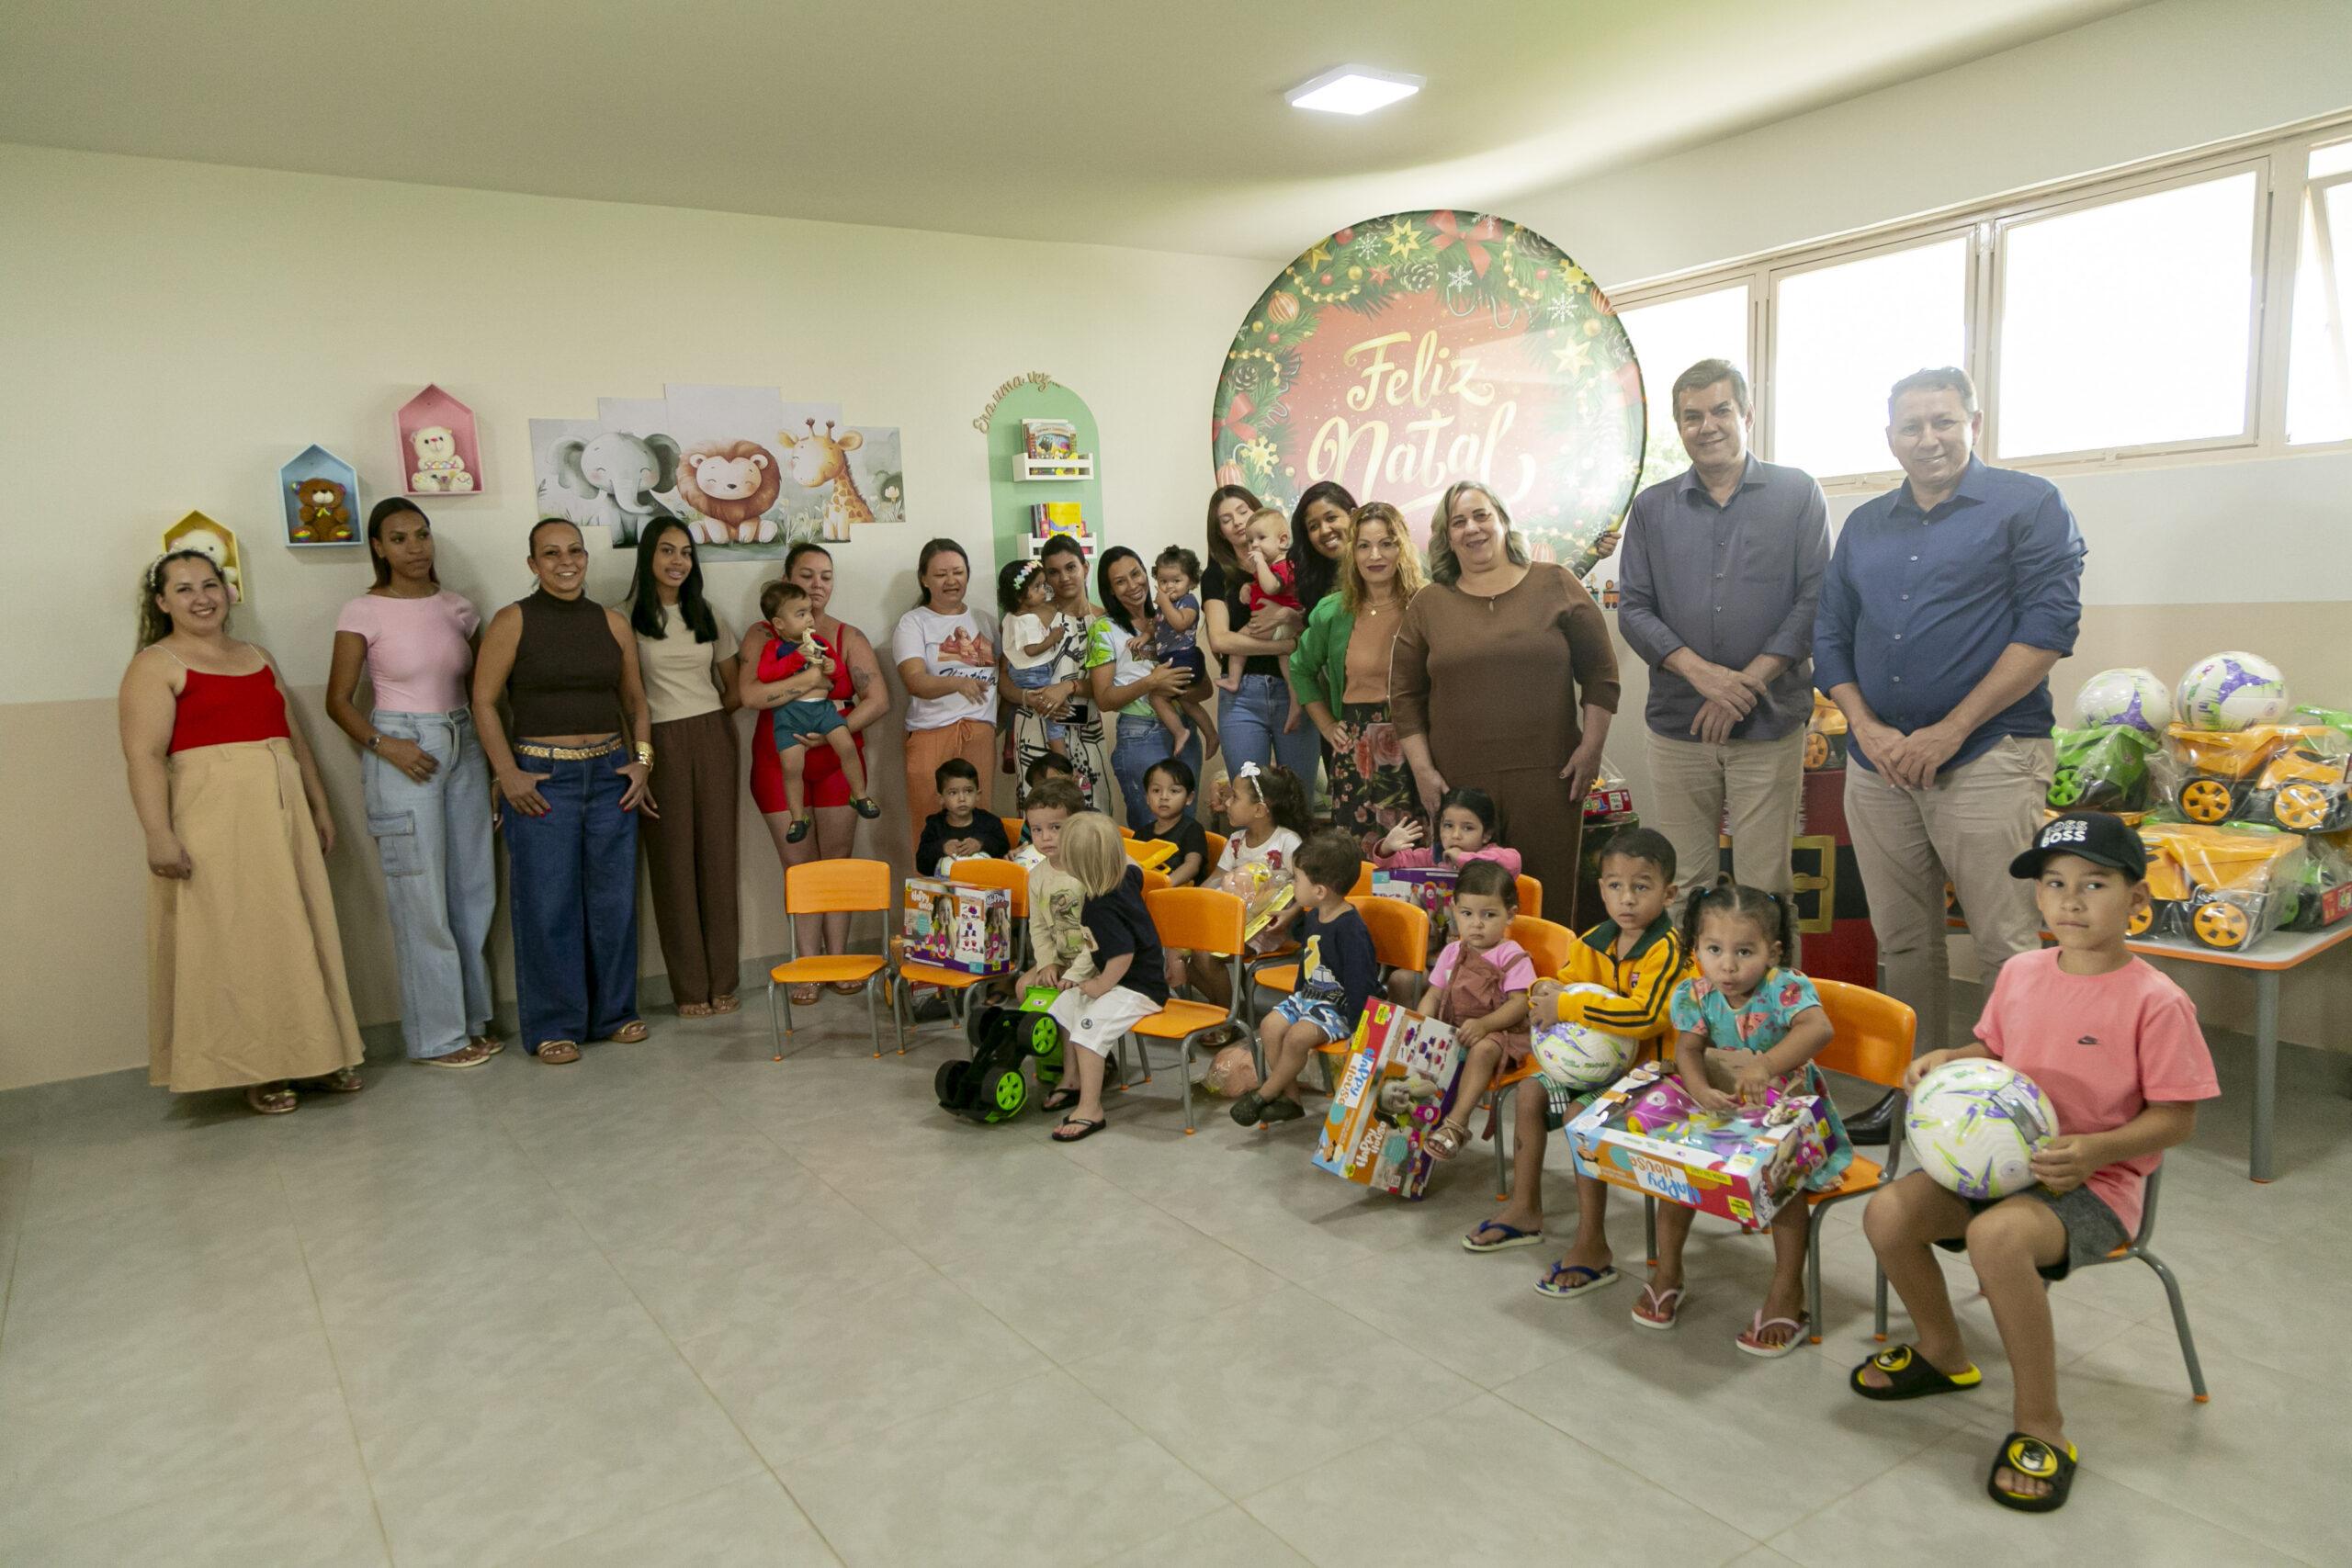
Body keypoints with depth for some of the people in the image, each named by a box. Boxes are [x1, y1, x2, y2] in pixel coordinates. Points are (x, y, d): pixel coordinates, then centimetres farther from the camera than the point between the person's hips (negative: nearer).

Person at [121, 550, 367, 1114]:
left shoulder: (258, 657, 17)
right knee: (235, 940, -1)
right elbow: (144, 757, -12)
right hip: (213, 818, -6)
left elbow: (294, 736, 21)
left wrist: (320, 807, 18)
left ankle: (311, 1055, 18)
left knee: (300, 935, 8)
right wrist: (159, 835, -20)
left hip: (282, 812, 6)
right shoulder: (156, 665, -3)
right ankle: (256, 1070, 9)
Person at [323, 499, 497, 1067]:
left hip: (464, 748, 5)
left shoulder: (457, 607, 8)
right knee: (421, 897, -1)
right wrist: (382, 745, -17)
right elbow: (339, 701, -2)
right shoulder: (363, 612, -4)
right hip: (404, 752, -5)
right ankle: (435, 1035, 9)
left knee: (473, 890, 9)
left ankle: (471, 1018, 21)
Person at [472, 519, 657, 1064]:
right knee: (548, 905, 0)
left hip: (610, 772, 4)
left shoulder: (613, 623, 9)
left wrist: (642, 759, 4)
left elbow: (635, 700, 16)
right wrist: (509, 775, -11)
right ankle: (553, 1026, 13)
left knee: (613, 899, 8)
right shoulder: (513, 621, -2)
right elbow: (484, 702, -4)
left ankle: (613, 1012, 23)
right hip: (541, 777, -3)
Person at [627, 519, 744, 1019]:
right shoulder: (629, 619, 0)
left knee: (717, 857, 3)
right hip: (661, 746, -3)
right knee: (673, 861, 0)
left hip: (713, 739, 4)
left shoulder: (706, 615, 14)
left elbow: (735, 688, 17)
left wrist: (709, 717, 3)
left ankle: (723, 981, 9)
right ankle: (690, 989, 6)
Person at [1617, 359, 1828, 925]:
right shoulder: (1652, 507, 11)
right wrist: (1702, 672, -11)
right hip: (1677, 724, 2)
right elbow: (1633, 609, 4)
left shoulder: (1798, 494, 5)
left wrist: (1745, 683, -11)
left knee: (1765, 889, 0)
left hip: (1770, 725, -2)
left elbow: (1815, 599, -2)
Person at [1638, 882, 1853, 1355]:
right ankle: (1667, 1272, 14)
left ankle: (1787, 1293, -7)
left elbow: (1818, 1027, -41)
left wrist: (1767, 1064, -57)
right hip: (1719, 1109, 4)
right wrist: (1700, 1090, -37)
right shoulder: (1696, 995, -8)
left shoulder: (1783, 988, -22)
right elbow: (1687, 1049, -14)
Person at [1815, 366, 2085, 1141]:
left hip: (1985, 758, -5)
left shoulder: (2027, 504, 1)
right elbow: (1830, 637, 14)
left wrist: (1949, 731, -14)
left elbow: (2049, 626, -9)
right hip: (1877, 762, 5)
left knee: (2007, 950, -6)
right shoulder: (1864, 525, 16)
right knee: (1903, 944, 11)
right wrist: (1867, 728, -3)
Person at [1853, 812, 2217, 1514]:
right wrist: (1946, 1060, -1)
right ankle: (1942, 1353, 16)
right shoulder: (2020, 973, 4)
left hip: (2095, 1184, -6)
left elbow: (2176, 1118, -10)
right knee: (1887, 1211, -13)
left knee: (1997, 1235, -35)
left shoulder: (2157, 1002, -13)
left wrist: (2095, 1149, -26)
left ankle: (2040, 1425, -14)